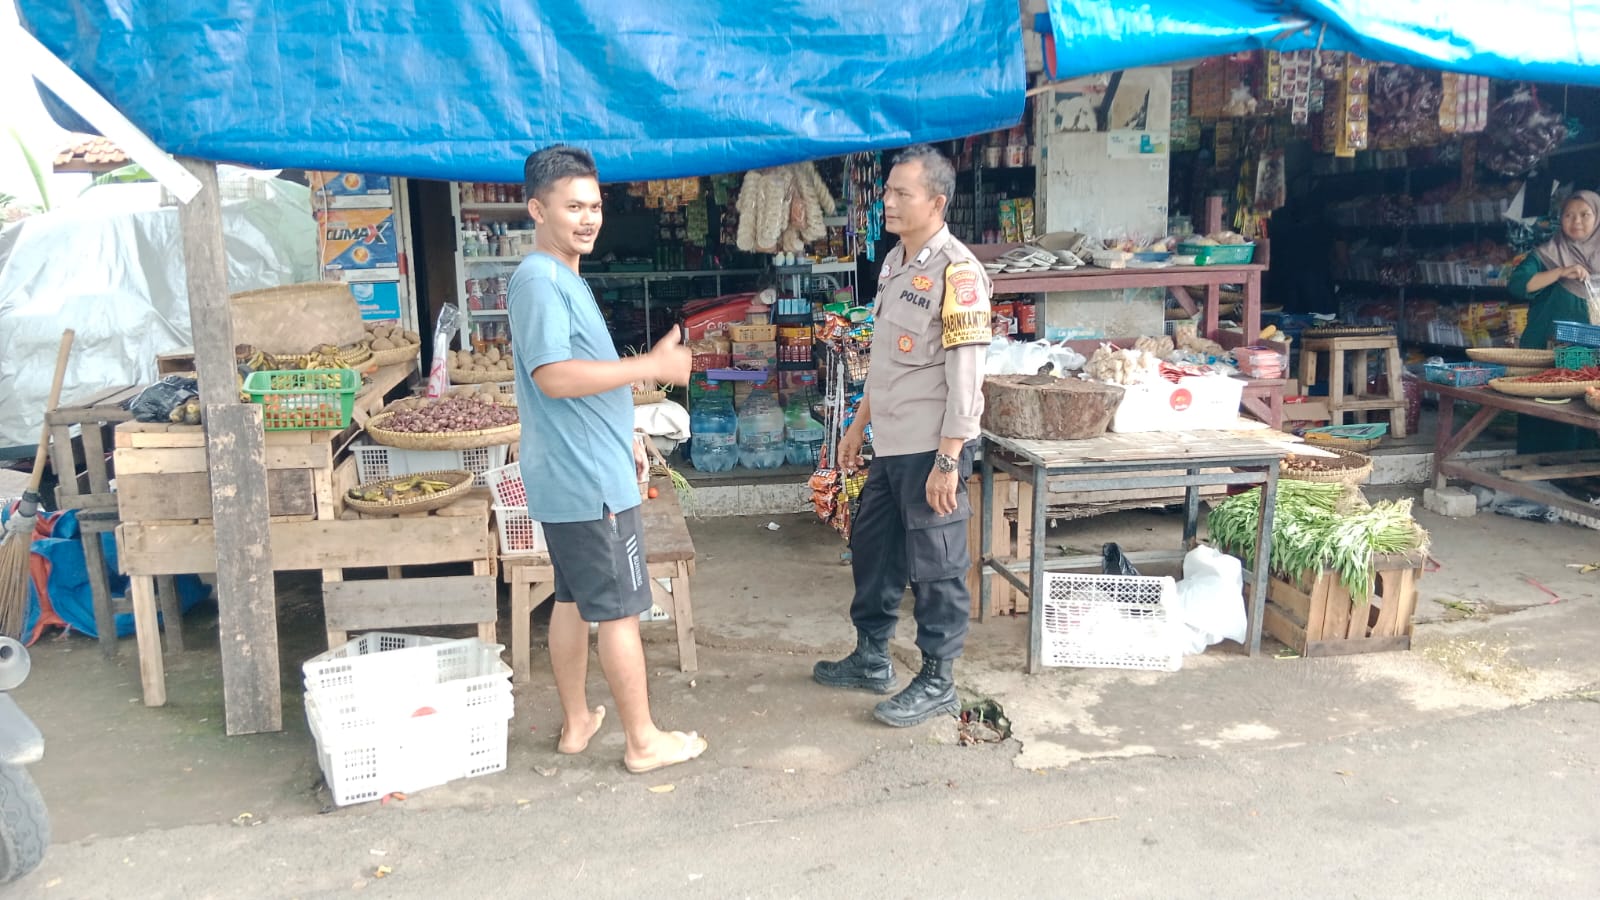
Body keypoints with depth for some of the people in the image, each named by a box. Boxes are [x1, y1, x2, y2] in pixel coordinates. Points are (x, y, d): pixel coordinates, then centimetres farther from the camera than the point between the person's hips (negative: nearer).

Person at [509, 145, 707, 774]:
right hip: (588, 483, -10)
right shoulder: (539, 281, -18)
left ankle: (576, 722, 29)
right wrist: (652, 365, -26)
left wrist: (623, 439, 25)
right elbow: (553, 376, -29)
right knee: (620, 611, 0)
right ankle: (644, 740, 11)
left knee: (574, 600, 17)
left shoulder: (563, 278, 15)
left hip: (571, 478, 10)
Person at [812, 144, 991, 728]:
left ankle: (937, 683, 18)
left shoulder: (956, 272, -16)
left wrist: (948, 460, -22)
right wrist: (860, 424, 21)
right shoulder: (895, 262, 11)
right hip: (891, 444, 9)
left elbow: (965, 374, -20)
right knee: (871, 547, 18)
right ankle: (871, 659, 35)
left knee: (936, 568, 3)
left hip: (931, 449, -9)